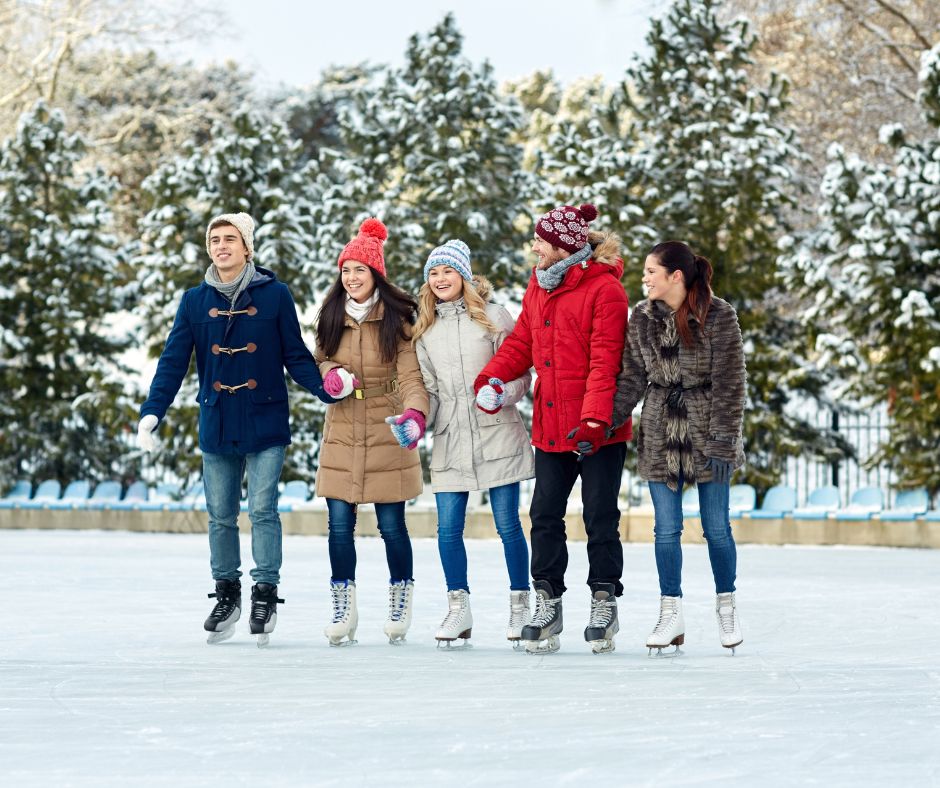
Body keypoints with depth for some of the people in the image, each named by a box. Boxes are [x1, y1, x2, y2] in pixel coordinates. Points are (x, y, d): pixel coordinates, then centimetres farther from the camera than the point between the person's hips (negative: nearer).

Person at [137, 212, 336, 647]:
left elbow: (296, 356, 1)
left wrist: (326, 389, -13)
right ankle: (226, 595, 20)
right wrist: (152, 412, -9)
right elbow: (173, 361, 1)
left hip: (266, 426, -3)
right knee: (220, 515, 8)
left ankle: (265, 595, 0)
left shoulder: (274, 295, -3)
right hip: (217, 427, 3)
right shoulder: (196, 301, 4)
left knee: (263, 510, -7)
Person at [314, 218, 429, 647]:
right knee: (339, 524, 1)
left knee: (391, 525, 2)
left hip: (385, 435, -3)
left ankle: (400, 604, 19)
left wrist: (415, 412, -32)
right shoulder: (331, 316, 7)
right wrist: (330, 374, -7)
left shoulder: (396, 319, -5)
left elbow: (411, 375, -12)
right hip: (341, 434, 3)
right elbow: (319, 360, 18)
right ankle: (343, 610, 9)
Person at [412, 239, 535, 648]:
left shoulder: (493, 317, 1)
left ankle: (520, 605, 12)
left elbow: (519, 372, 0)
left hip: (496, 434, -3)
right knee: (448, 529, -1)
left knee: (508, 525, 0)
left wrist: (502, 393, -19)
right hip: (450, 442, 3)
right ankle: (458, 609, 9)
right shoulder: (425, 329, 13)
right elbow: (428, 388, 15)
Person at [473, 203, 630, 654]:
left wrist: (596, 418, -25)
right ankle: (546, 605, 12)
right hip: (550, 425, 7)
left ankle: (604, 603, 11)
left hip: (599, 429, -7)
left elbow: (604, 360, -17)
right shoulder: (539, 286, 11)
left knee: (600, 516, 1)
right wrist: (493, 376, -2)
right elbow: (523, 340, 16)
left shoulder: (604, 289, -12)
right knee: (545, 514, 6)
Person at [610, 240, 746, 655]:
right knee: (666, 528, 3)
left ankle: (726, 608, 20)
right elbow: (632, 379, 5)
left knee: (716, 526, 4)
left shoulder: (718, 317, -9)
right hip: (660, 434, 3)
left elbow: (729, 384, -9)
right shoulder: (642, 317, 3)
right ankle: (671, 615, 9)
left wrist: (723, 441, -14)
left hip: (706, 432, -3)